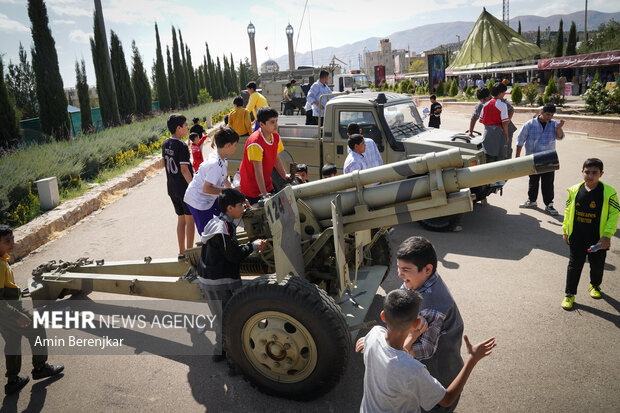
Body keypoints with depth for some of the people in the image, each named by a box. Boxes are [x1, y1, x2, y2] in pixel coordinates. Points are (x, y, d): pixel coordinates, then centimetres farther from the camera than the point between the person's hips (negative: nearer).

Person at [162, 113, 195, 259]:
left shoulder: (165, 143, 6)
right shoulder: (182, 146, -19)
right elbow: (184, 170, -22)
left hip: (171, 187, 8)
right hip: (184, 187, -8)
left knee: (181, 218, 16)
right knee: (190, 219, 3)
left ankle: (182, 252, 21)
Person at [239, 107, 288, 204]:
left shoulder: (276, 137, -3)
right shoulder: (255, 143, -28)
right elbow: (258, 170, -30)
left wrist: (284, 176, 1)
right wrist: (263, 193, -32)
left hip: (267, 184, 7)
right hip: (251, 188, -7)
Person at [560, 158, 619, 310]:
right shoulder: (575, 190, -4)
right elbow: (568, 211, 6)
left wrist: (607, 235, -14)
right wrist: (565, 231, 7)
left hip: (597, 239, -1)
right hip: (577, 238, 1)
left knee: (597, 265, 18)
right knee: (574, 265, 6)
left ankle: (595, 286, 46)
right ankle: (570, 294, 16)